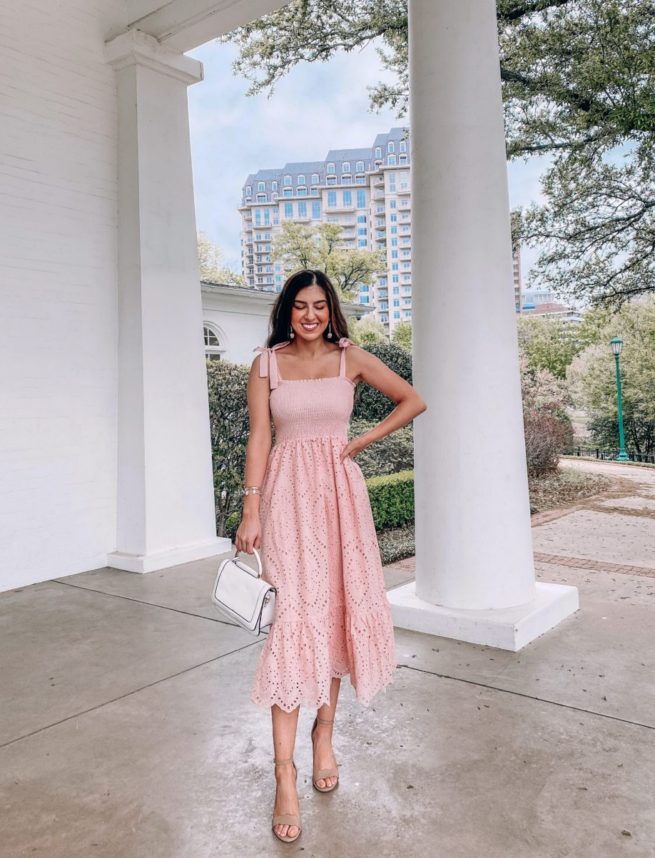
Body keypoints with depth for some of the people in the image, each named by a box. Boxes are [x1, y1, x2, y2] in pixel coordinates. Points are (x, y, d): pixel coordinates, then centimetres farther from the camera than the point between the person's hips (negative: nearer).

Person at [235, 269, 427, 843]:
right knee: (292, 611, -8)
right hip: (287, 492, -2)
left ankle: (325, 733, 28)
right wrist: (251, 510, -7)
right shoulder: (267, 363, 3)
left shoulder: (351, 358, 5)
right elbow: (258, 437, -1)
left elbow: (414, 401, 8)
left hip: (338, 491, 2)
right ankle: (285, 774, -1)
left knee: (335, 607, 8)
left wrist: (363, 440, 0)